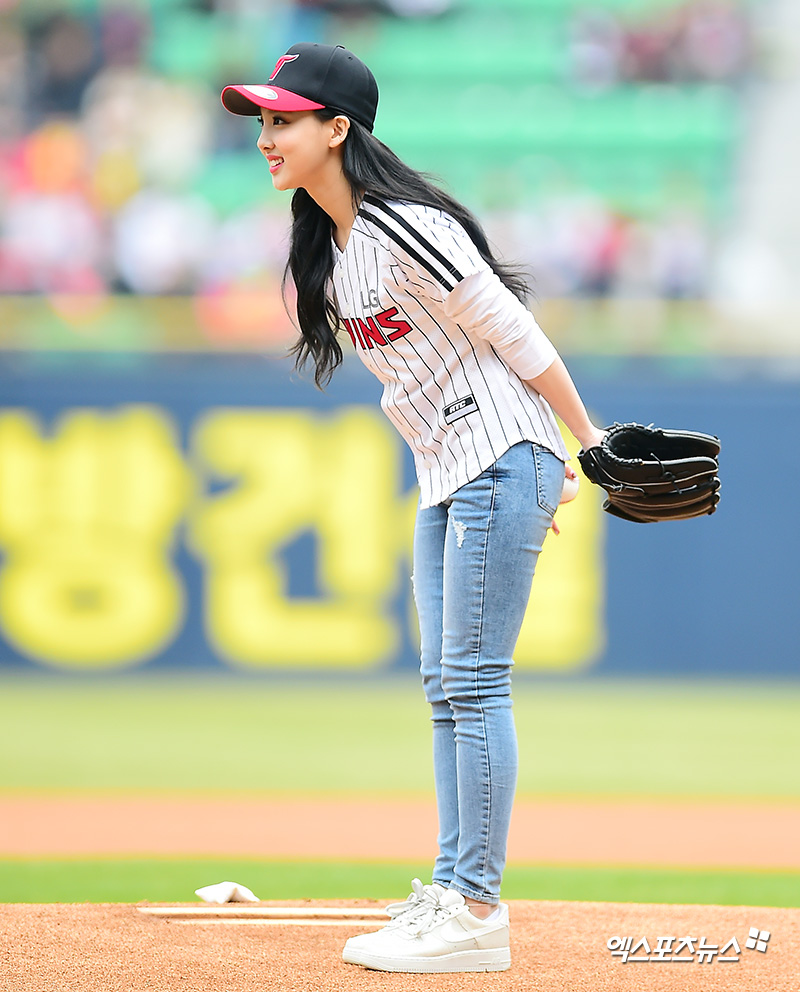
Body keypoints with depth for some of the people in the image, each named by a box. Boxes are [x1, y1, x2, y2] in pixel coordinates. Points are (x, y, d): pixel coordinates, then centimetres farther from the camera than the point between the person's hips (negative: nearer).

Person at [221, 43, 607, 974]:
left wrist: (588, 440, -12)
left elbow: (513, 335, -16)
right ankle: (453, 891, 15)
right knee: (446, 687, 11)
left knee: (473, 680, -9)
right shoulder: (329, 245, 10)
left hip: (502, 460, -10)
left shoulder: (404, 229, -20)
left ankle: (476, 914, -8)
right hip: (446, 477, 10)